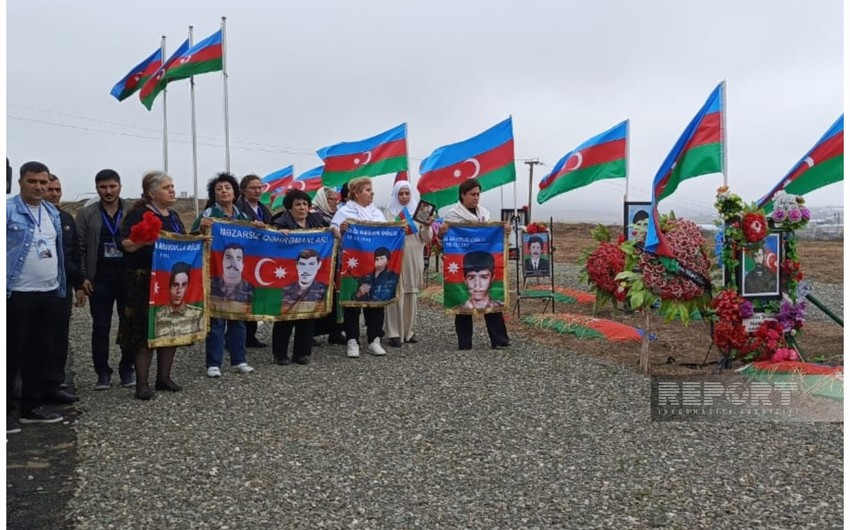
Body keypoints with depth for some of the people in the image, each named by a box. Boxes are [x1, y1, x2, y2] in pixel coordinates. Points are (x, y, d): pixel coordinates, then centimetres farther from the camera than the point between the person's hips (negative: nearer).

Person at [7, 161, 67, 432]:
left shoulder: (53, 213, 12)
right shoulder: (8, 209, -9)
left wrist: (61, 286, 13)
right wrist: (5, 287, -16)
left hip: (50, 293, 7)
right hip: (17, 293, -6)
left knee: (41, 352, 12)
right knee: (12, 353, 1)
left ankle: (32, 406, 23)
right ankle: (8, 410, 11)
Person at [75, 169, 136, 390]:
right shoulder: (86, 214, 6)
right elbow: (79, 248, 4)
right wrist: (82, 277, -4)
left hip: (129, 276, 0)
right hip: (99, 278, 1)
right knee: (100, 327, 5)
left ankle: (127, 370, 17)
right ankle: (103, 373, 14)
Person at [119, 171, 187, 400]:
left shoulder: (173, 216, 16)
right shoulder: (139, 214, -7)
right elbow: (127, 245, -15)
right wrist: (145, 239, -31)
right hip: (145, 283, -7)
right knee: (145, 330, -4)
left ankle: (164, 377, 21)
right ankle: (142, 383, 3)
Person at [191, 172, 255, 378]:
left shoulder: (243, 215, 13)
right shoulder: (208, 214, -2)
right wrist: (202, 228, -26)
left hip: (239, 274, 5)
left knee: (239, 316, 10)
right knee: (216, 318, -4)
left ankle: (238, 360, 19)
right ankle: (213, 363, 2)